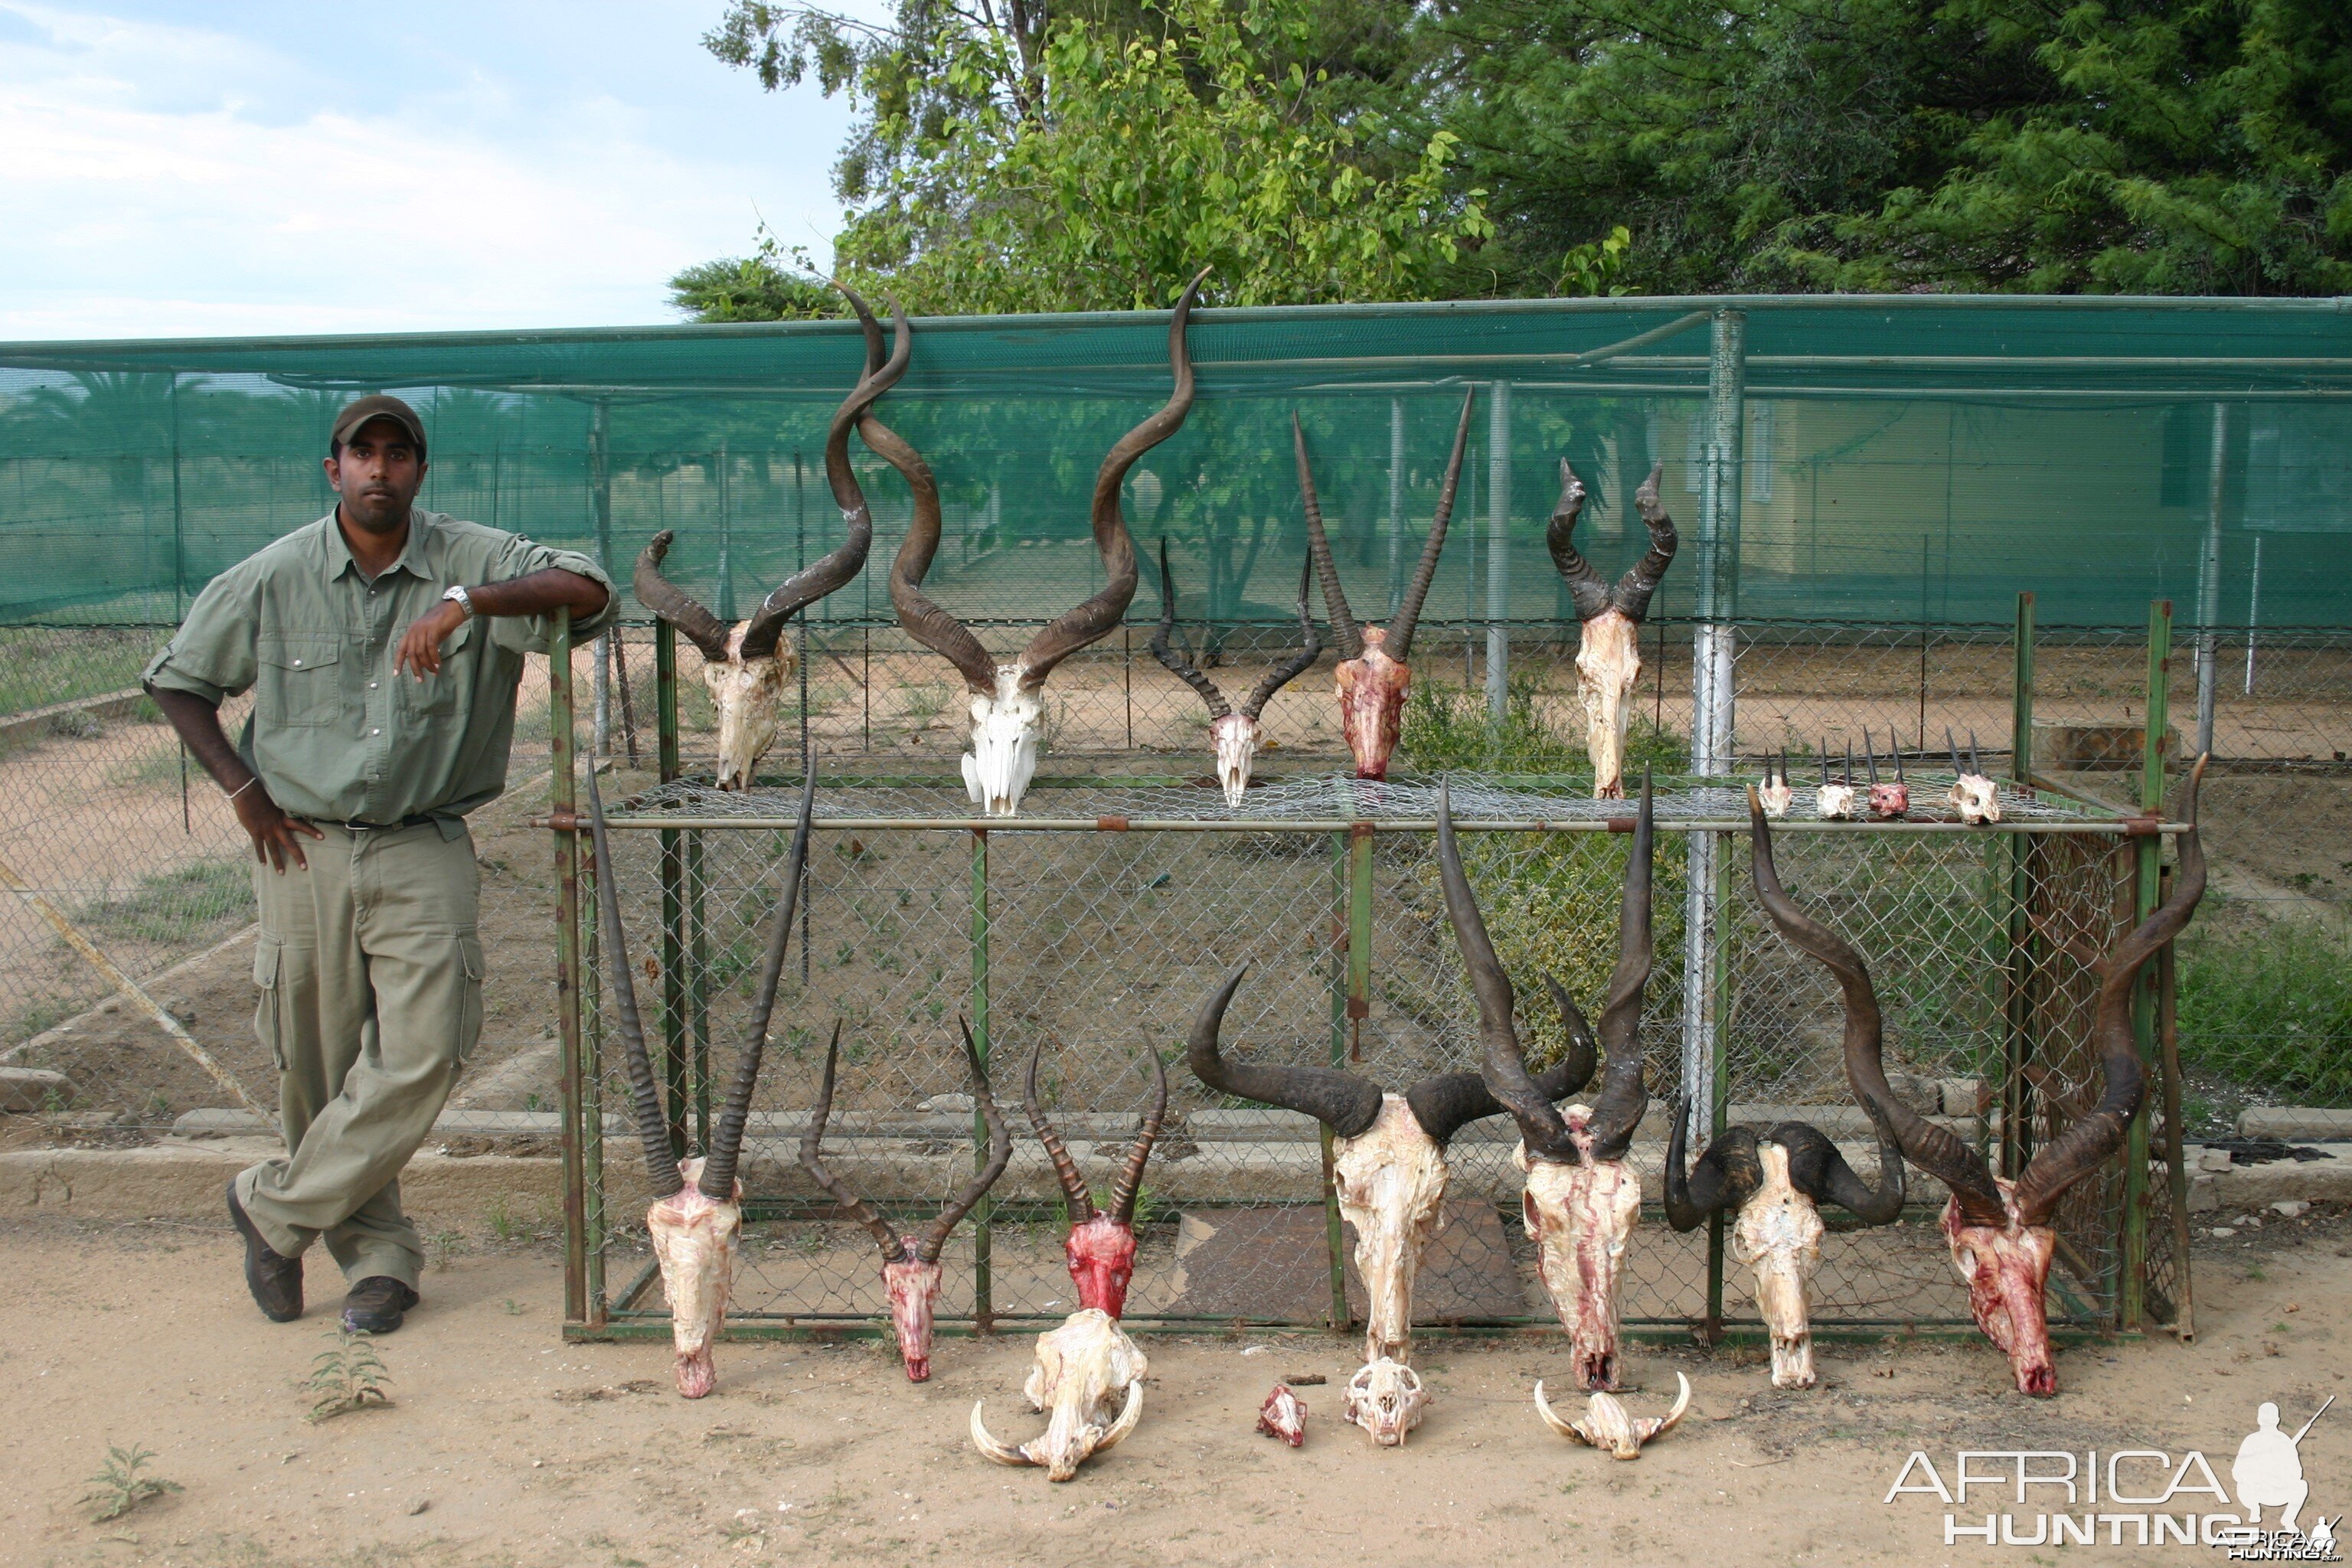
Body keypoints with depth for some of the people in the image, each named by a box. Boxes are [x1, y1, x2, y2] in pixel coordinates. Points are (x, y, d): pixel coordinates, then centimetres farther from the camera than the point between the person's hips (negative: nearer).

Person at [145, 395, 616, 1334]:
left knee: (421, 1053, -11)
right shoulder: (274, 579, 1)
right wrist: (242, 788, 1)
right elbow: (177, 680, 12)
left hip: (423, 850, -1)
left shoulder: (473, 562, -3)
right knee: (318, 1067, 5)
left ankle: (275, 1208, 9)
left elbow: (588, 592, -19)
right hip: (305, 848, 1)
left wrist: (467, 602, -30)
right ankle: (378, 1254, 22)